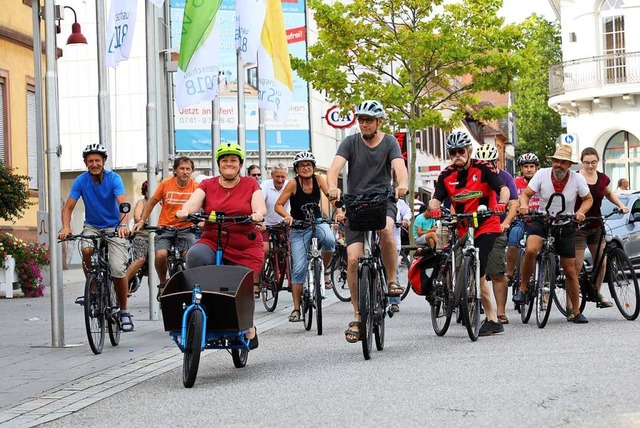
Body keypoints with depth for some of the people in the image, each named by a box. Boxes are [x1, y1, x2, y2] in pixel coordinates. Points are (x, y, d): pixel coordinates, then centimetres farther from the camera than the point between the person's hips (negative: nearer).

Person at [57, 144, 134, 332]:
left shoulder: (113, 178, -15)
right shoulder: (81, 181, -9)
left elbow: (123, 203, -27)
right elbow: (68, 207, -12)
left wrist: (123, 224, -46)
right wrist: (66, 227, -32)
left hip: (114, 227, -2)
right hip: (92, 226, 2)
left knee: (118, 269, -14)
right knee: (87, 250, -32)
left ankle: (124, 311, 5)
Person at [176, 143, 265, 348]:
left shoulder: (250, 185, 7)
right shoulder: (208, 185, 9)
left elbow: (260, 207, -7)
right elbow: (194, 201, -8)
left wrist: (257, 214, -32)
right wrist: (184, 211, -31)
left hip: (245, 248, 0)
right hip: (212, 242, 0)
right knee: (196, 255, -33)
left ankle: (249, 329, 23)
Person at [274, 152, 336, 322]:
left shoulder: (318, 179, -7)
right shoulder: (293, 183, -14)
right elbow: (278, 205, -14)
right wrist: (287, 216, -35)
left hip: (317, 223, 1)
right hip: (299, 228, -1)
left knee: (329, 240, -35)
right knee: (299, 268, -7)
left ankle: (325, 269, -6)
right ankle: (296, 309, 3)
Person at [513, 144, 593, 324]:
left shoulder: (577, 179, -11)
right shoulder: (542, 174, -13)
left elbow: (588, 199, 3)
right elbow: (526, 194, -8)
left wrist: (581, 212, -16)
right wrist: (524, 205, -30)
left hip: (565, 226, 1)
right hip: (541, 221, -1)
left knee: (570, 271, 4)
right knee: (530, 250, -32)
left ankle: (575, 312, 19)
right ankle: (522, 289, -12)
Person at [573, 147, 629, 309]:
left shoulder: (602, 178, 5)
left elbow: (609, 194, 24)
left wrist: (620, 205, 11)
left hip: (596, 227, 5)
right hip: (578, 227, -5)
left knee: (602, 263, 7)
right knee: (576, 266, -8)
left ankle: (597, 294, 30)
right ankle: (570, 303, -4)